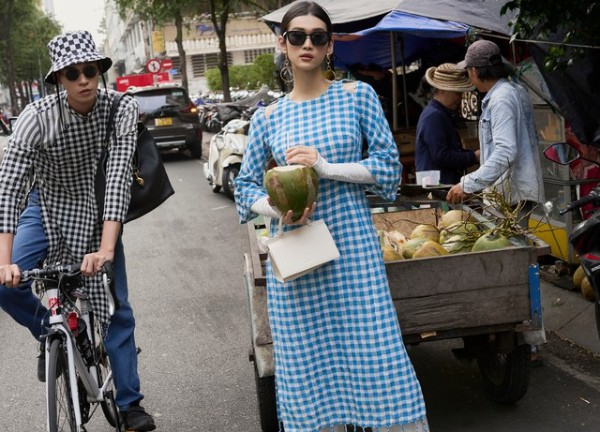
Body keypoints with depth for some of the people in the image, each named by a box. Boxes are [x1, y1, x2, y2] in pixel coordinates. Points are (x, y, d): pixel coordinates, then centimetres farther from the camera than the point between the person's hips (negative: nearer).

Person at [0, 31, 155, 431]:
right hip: (47, 208, 0)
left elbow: (119, 177, -28)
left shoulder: (122, 109, -22)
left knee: (116, 310, 1)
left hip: (97, 213, 0)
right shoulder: (37, 117, -24)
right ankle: (50, 333, 11)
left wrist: (106, 248, -38)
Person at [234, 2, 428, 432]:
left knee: (377, 356, -3)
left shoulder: (357, 95, 3)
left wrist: (326, 168, -13)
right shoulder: (267, 118, 8)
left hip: (354, 247, -2)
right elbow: (246, 186, 11)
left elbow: (390, 166, -1)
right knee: (307, 368, 7)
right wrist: (276, 209, -11)